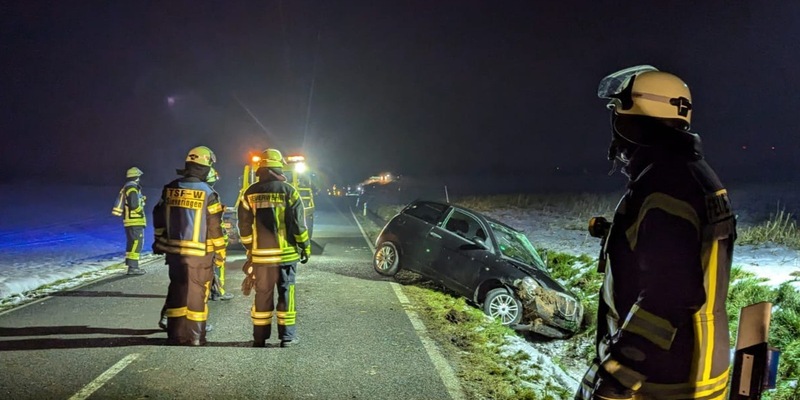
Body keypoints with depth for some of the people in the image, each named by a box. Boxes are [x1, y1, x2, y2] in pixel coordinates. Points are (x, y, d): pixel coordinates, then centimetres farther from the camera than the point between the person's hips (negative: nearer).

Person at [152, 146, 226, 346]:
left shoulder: (169, 189, 3)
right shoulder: (207, 193, -10)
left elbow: (158, 217, 10)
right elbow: (214, 226, -8)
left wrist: (160, 242, 21)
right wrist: (219, 250, 1)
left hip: (174, 250, 4)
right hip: (199, 252, -4)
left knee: (176, 289, 15)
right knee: (197, 293, 5)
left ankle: (175, 334, 19)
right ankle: (195, 337, 10)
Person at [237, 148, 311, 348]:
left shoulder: (250, 193, 2)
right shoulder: (288, 191, -6)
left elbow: (244, 225, 6)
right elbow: (299, 224, -8)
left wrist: (250, 248, 18)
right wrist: (305, 248, 3)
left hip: (260, 254, 2)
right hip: (286, 253, -2)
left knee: (262, 295, 10)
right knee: (286, 293, 5)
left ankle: (259, 337, 16)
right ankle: (287, 336, 8)